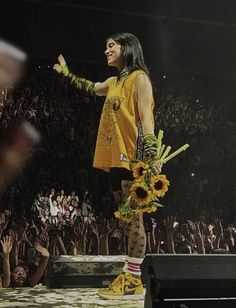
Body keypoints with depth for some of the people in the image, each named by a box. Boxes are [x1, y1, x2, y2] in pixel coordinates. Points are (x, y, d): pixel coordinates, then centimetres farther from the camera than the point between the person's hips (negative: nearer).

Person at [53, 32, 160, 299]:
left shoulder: (139, 78, -2)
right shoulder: (114, 82, 22)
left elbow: (146, 119, -14)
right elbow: (90, 88, 44)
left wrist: (149, 161, -24)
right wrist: (66, 73, 53)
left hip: (132, 158, -9)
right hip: (115, 158, 9)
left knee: (133, 217, -10)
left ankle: (133, 282, -10)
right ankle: (130, 277, 10)